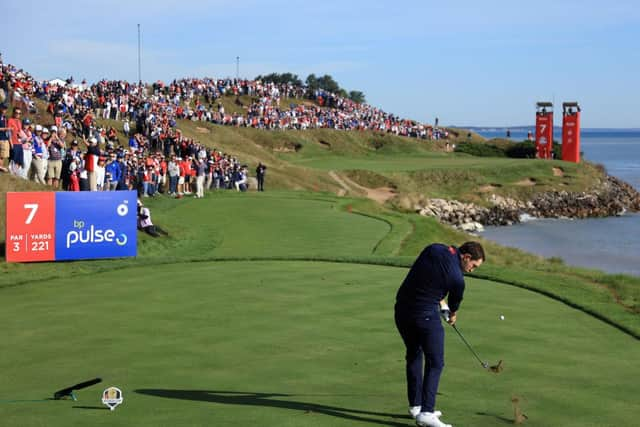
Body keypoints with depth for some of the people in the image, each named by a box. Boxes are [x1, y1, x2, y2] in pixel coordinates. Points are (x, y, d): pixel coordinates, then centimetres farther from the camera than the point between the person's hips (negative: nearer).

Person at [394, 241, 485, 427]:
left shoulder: (434, 248, 2)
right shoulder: (457, 278, -13)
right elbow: (454, 303, 7)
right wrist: (452, 316, 30)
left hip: (402, 309, 7)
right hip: (425, 314, -7)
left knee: (413, 355, 20)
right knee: (435, 362, 1)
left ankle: (415, 406, 26)